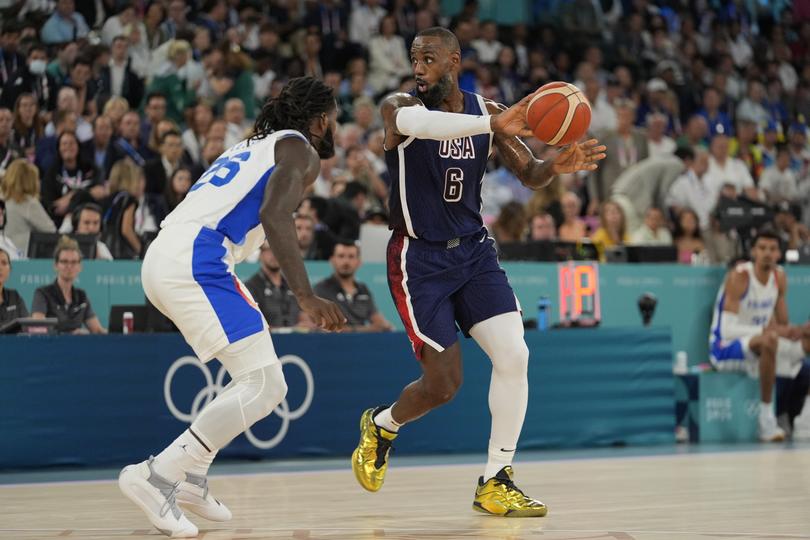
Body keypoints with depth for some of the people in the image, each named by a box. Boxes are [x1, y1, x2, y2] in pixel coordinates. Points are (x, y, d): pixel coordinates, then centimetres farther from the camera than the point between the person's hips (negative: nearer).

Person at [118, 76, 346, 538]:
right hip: (195, 260, -10)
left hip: (163, 258, 10)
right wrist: (306, 297, -19)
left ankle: (191, 478, 17)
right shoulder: (300, 150, 3)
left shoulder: (257, 146, 31)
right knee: (265, 387, -12)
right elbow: (274, 214, -15)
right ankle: (156, 477, -17)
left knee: (261, 379, 21)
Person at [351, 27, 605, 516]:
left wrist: (558, 166, -21)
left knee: (514, 354, -13)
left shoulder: (487, 111, 3)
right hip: (420, 258, -4)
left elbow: (529, 175, 4)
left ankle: (496, 483, -1)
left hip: (473, 250, 4)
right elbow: (417, 122, -37)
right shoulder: (400, 107, -11)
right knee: (443, 384, -6)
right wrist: (492, 125, -51)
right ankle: (382, 425, 28)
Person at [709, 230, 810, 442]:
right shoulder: (739, 277, -19)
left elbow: (782, 324, 8)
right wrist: (767, 330, -37)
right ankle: (766, 417, -32)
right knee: (768, 341, -37)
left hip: (758, 347, 8)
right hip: (725, 348, -8)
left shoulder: (779, 278, 3)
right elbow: (728, 329, -26)